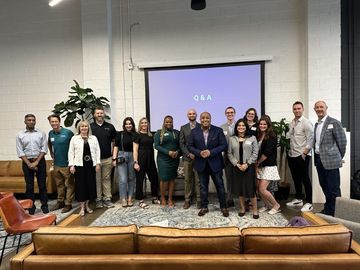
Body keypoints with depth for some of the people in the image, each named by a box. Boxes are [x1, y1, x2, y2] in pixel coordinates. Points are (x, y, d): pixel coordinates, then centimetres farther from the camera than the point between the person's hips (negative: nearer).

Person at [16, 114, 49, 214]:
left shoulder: (41, 133, 1)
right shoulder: (20, 135, 2)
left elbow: (44, 149, -3)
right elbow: (20, 151, -2)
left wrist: (36, 162, -11)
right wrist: (29, 164, -10)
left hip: (40, 161, 0)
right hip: (27, 162, 1)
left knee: (42, 185, 5)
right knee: (29, 186, 6)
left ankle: (44, 205, 15)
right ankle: (31, 207, 17)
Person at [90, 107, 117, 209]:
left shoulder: (110, 127, 6)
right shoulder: (90, 127, 1)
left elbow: (114, 141, 12)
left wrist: (113, 153, 5)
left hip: (107, 158, 2)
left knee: (107, 179, 8)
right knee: (97, 180, 5)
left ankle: (107, 198, 15)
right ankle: (98, 199, 16)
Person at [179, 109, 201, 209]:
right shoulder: (183, 128, 9)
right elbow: (181, 143, 4)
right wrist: (189, 154, -8)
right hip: (187, 157, 2)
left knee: (198, 180, 1)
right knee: (188, 180, 6)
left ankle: (199, 200, 12)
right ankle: (187, 200, 16)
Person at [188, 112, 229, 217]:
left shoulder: (218, 130, -4)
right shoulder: (194, 131, 1)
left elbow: (224, 145, -8)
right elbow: (190, 146, 1)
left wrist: (211, 152, -19)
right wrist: (199, 153, -16)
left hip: (215, 163, -1)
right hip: (201, 163, 2)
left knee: (220, 185, 8)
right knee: (203, 186, 12)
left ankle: (223, 206, 23)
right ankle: (204, 207, 26)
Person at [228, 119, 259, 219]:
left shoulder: (252, 138, 1)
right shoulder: (232, 139, 6)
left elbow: (255, 153, -3)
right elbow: (229, 154, 3)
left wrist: (247, 164, -12)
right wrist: (237, 164, -9)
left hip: (249, 167, -2)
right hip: (236, 167, 2)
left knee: (251, 188, 0)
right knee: (239, 188, 8)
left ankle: (255, 210, 14)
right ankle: (242, 208, 23)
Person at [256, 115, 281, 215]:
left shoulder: (272, 136, -9)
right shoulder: (259, 136, 9)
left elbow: (267, 153, -16)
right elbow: (257, 151, 6)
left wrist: (257, 162, -7)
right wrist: (257, 164, -4)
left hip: (269, 166, -6)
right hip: (260, 166, 6)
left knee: (262, 189, -9)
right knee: (259, 189, 6)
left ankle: (276, 205, 14)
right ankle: (267, 205, 29)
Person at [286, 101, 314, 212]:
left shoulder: (306, 123, -9)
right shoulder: (291, 123, 11)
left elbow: (310, 139, -13)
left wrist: (304, 153, -15)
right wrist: (290, 150, 9)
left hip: (302, 155, -7)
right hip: (291, 155, 7)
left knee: (305, 178, 0)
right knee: (296, 178, 15)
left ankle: (309, 203, 11)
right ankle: (298, 199, 29)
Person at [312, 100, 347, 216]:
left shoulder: (334, 122, -8)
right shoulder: (316, 124, 13)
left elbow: (342, 141, -7)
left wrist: (339, 158, -1)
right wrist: (317, 156, 8)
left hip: (330, 160, -7)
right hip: (319, 159, 7)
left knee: (333, 188, 0)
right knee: (324, 185, 16)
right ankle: (328, 208, 30)